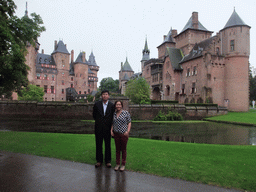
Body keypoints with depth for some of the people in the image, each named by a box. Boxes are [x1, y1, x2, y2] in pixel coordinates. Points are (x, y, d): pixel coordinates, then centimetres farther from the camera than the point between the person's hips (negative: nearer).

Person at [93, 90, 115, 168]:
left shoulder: (112, 105, -1)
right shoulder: (97, 104, 1)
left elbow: (113, 116, 5)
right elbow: (94, 115, 12)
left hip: (107, 128, -1)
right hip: (98, 128, 1)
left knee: (108, 145, 7)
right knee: (98, 145, 9)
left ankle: (108, 161, 20)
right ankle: (99, 161, 22)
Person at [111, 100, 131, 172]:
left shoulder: (126, 113, -5)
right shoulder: (113, 114, 6)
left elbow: (129, 123, -2)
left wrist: (128, 131, -13)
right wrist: (111, 130, 2)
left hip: (124, 134, -3)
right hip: (116, 134, 3)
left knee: (123, 149, 6)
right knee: (117, 149, 10)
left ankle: (123, 164, 18)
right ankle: (117, 164, 22)